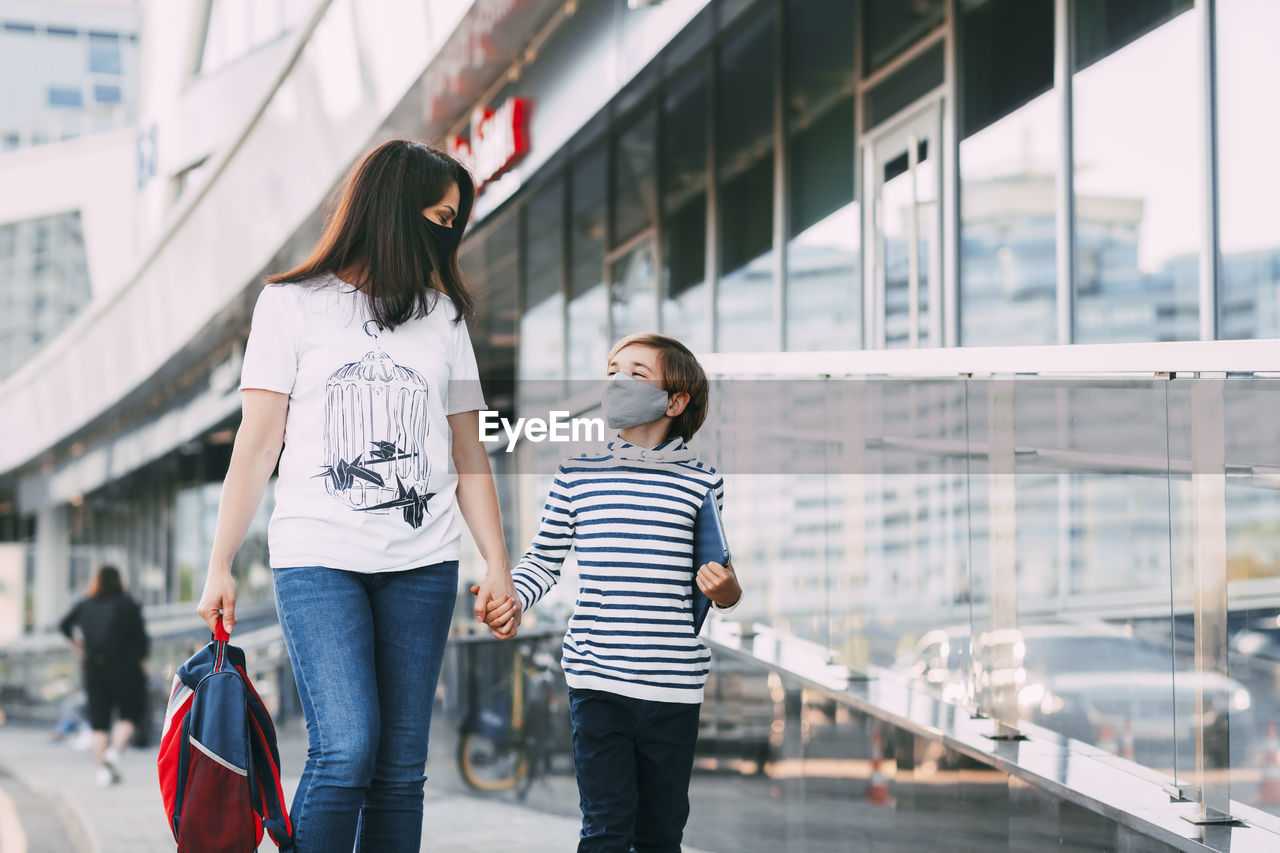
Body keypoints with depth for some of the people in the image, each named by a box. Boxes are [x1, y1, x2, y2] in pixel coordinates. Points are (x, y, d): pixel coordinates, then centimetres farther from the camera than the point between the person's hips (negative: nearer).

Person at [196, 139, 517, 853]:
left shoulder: (442, 314, 17)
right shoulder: (293, 304, 6)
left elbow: (469, 455, 16)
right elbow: (257, 445, 3)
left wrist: (498, 565, 8)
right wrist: (221, 568, -2)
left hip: (422, 565, 4)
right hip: (319, 558, -4)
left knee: (401, 768, 0)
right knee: (346, 752, -17)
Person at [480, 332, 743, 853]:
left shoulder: (701, 483, 4)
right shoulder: (577, 475, 5)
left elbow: (717, 581, 12)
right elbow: (544, 561, 13)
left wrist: (726, 592, -10)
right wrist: (511, 598, -5)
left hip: (674, 685, 1)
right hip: (597, 680, 0)